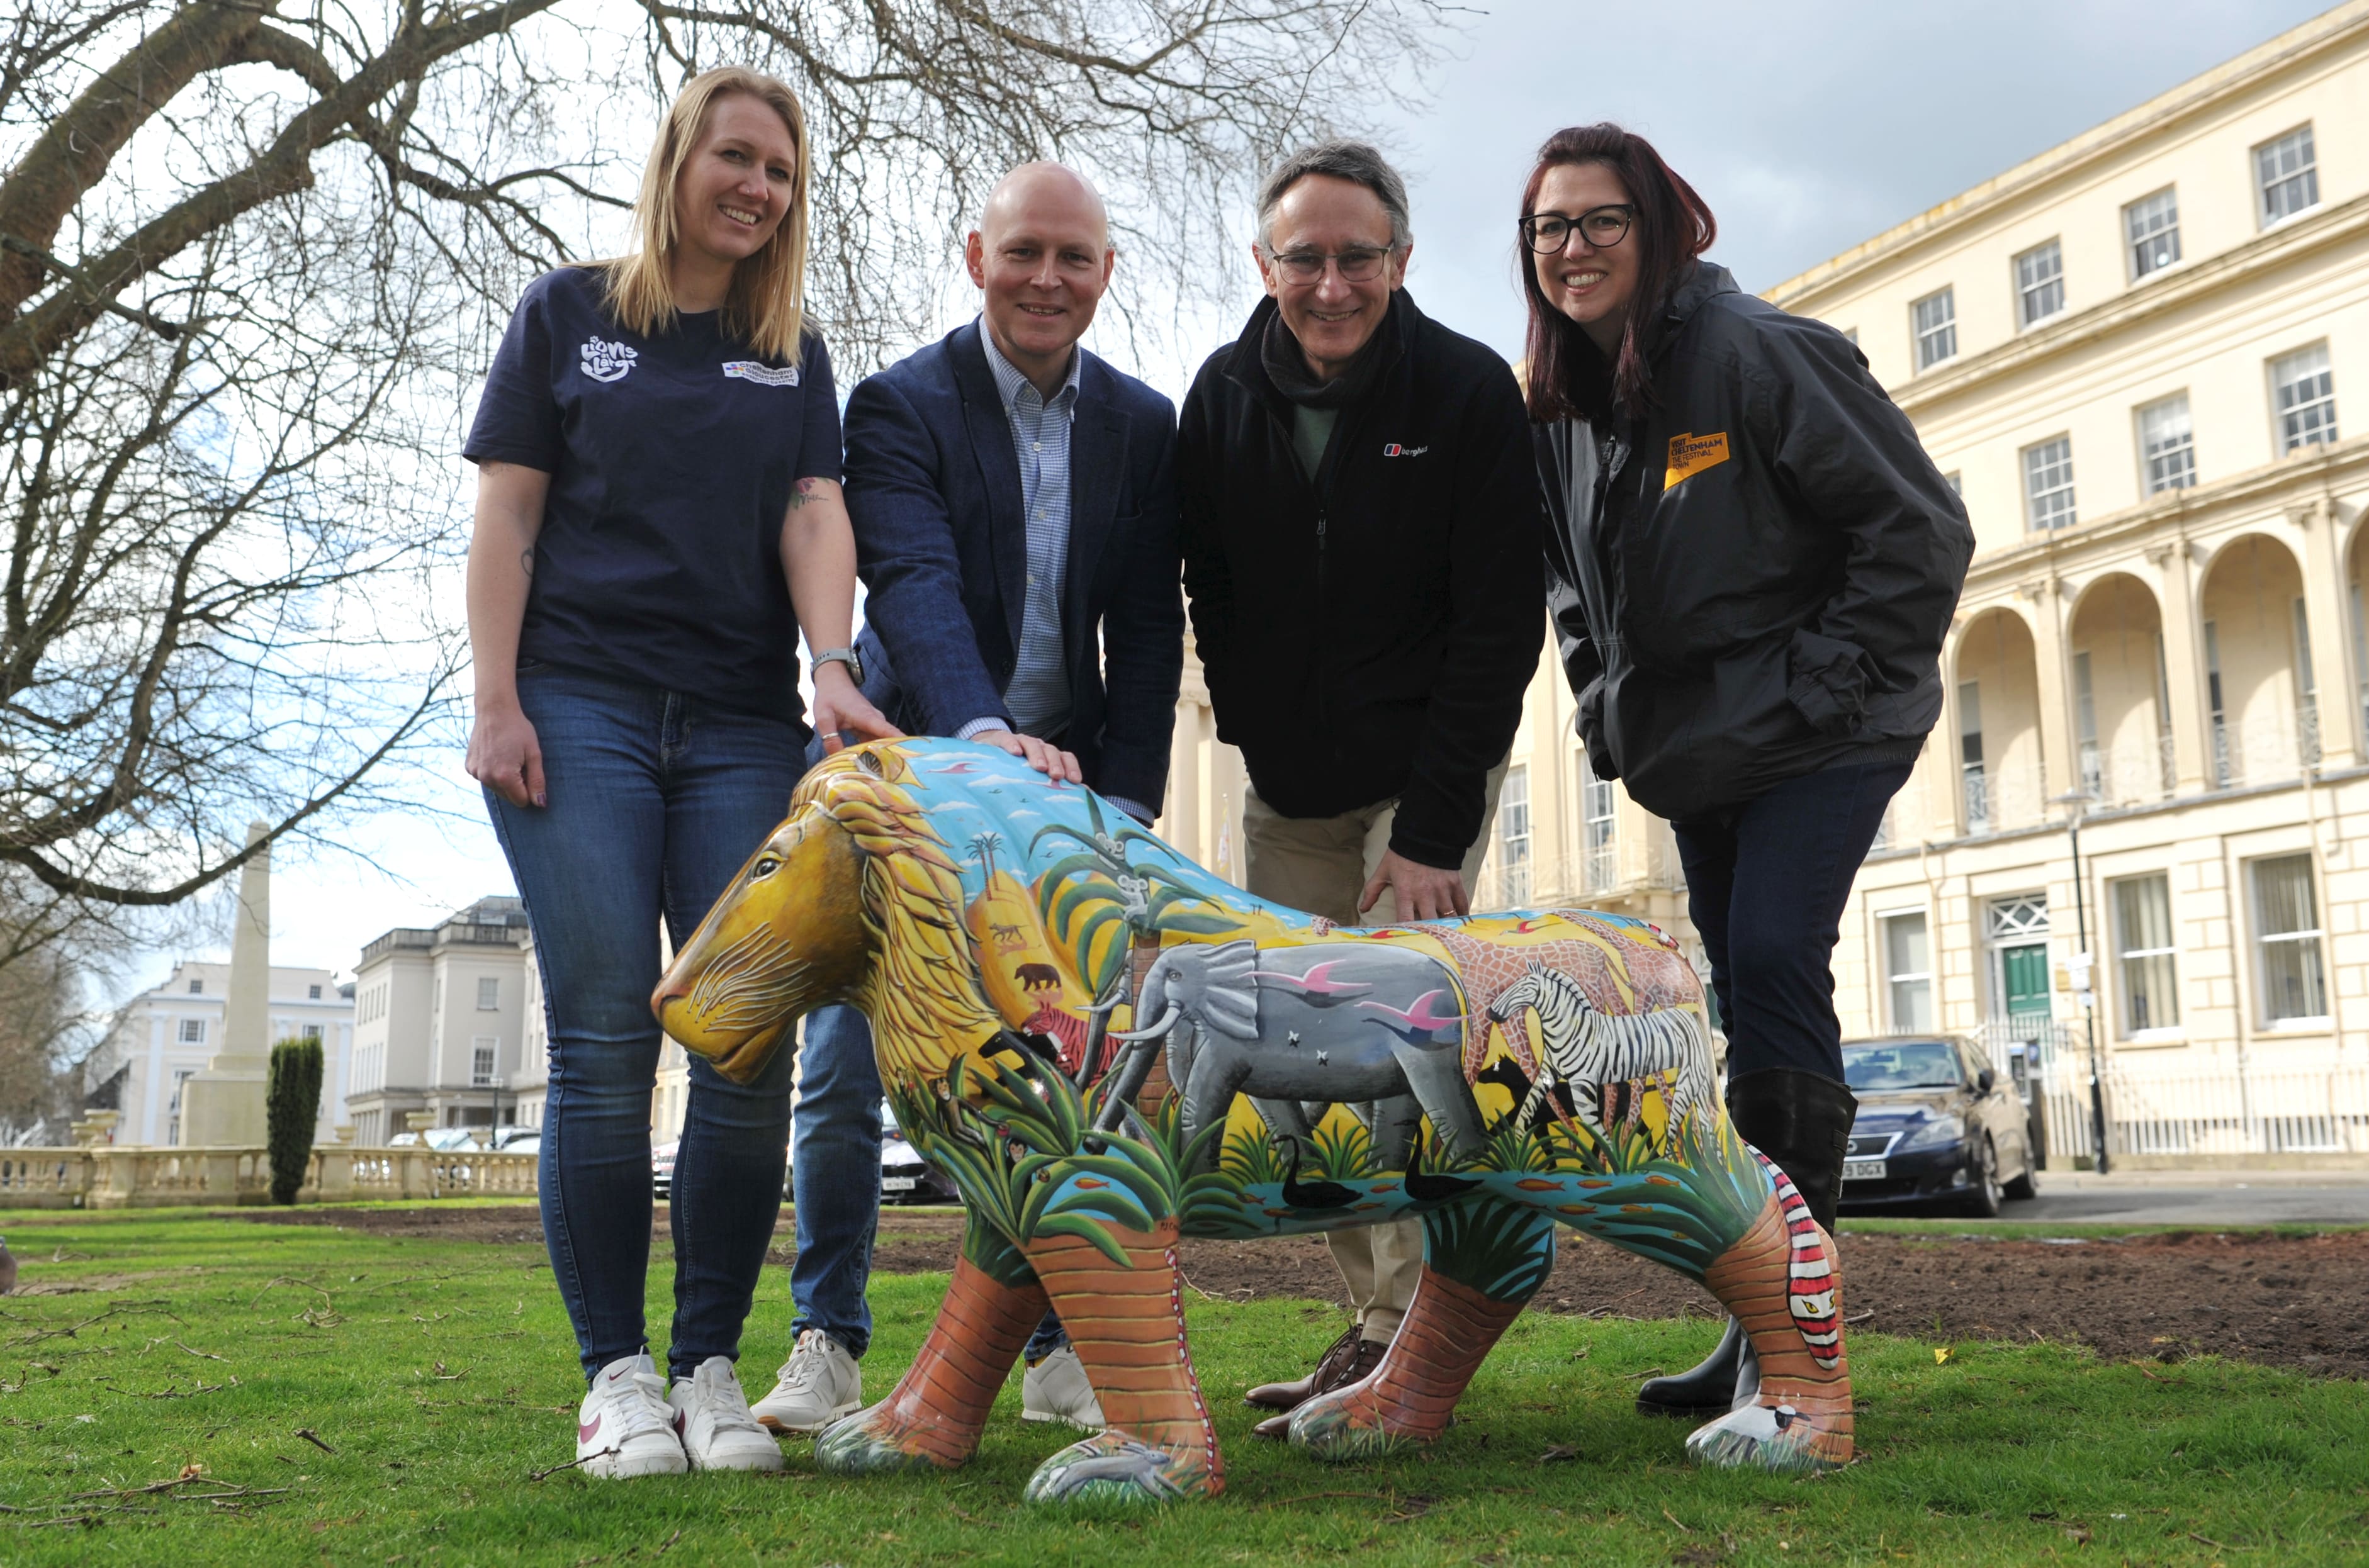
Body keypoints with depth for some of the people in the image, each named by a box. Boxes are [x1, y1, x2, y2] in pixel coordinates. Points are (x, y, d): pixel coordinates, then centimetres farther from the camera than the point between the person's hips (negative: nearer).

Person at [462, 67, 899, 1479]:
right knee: (606, 1042, -7)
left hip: (743, 729, 2)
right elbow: (506, 517, 6)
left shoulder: (796, 354, 18)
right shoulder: (570, 313, 11)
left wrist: (831, 668, -14)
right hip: (581, 710, -2)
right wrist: (496, 702, -5)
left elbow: (814, 516, 4)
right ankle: (616, 1372, 2)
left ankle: (710, 1366, 5)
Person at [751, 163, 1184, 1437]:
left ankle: (1060, 1348, 14)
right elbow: (913, 587, -22)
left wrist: (1122, 804, -7)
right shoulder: (901, 406, -6)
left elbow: (1147, 633, 3)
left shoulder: (1142, 427, 5)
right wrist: (988, 733, -39)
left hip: (1066, 787, 3)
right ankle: (827, 1342, 12)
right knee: (846, 1069, -3)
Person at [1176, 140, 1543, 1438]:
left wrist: (1435, 826, -19)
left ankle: (1412, 1334, -7)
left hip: (1427, 769, -4)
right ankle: (1374, 1324, 14)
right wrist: (1257, 743, 2)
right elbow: (1210, 593, 8)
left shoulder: (1470, 392, -12)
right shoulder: (1222, 397, -1)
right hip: (1288, 787, 5)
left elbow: (1498, 625, -14)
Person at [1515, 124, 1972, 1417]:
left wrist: (1825, 687, -16)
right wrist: (1609, 718, 8)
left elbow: (1920, 529, -15)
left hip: (1821, 736, -7)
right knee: (1750, 1007, 9)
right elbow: (1574, 592, 21)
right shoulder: (1560, 409, 7)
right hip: (1696, 755, 7)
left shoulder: (1751, 350, -15)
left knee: (1774, 965, -20)